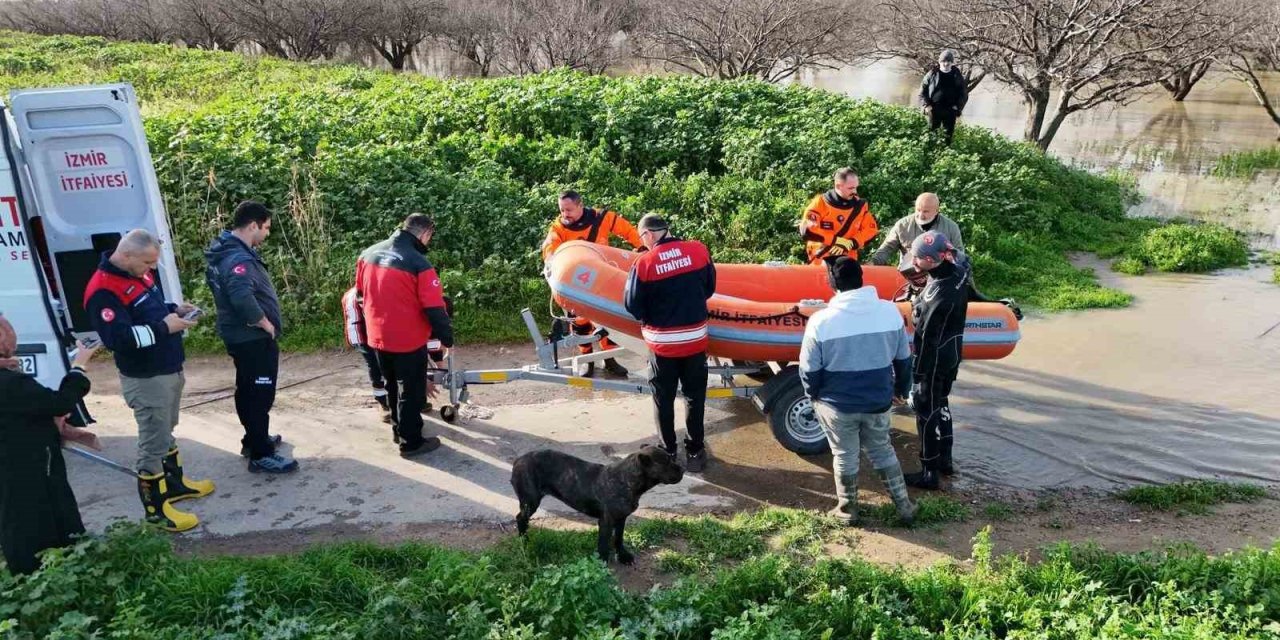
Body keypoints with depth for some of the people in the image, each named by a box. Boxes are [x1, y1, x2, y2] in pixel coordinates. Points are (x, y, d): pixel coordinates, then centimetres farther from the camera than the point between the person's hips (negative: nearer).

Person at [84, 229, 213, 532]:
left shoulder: (138, 274, 6)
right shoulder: (104, 291, -24)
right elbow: (117, 338, -31)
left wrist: (174, 309, 3)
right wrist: (164, 327, -27)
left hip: (170, 370, 10)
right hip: (146, 379, -10)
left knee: (166, 432, 23)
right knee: (153, 441, 0)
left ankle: (175, 483, 39)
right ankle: (156, 508, 11)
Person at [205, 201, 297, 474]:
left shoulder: (224, 252, 8)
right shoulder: (239, 259, -25)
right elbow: (244, 300, -39)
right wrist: (268, 326, -23)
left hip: (239, 335, 10)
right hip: (254, 339, -10)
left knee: (248, 391, 21)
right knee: (260, 395, -1)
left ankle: (253, 439, 37)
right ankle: (261, 455, 7)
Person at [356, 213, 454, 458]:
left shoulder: (368, 254, 2)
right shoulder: (419, 264, -20)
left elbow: (360, 295, 14)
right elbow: (434, 308, -19)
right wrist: (447, 338, -5)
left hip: (377, 337, 7)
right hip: (408, 340, -7)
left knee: (393, 387, 24)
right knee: (411, 391, 8)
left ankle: (400, 430, 39)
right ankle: (411, 443, 17)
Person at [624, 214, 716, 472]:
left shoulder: (644, 262, -12)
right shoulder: (699, 250, -5)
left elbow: (632, 305, -8)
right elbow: (710, 288, 6)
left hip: (662, 343, -2)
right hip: (695, 339, 2)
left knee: (663, 400, 15)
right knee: (695, 397, 16)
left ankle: (668, 453, 25)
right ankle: (695, 452, 23)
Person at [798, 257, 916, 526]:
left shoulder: (821, 320, -18)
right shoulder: (891, 311, -8)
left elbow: (809, 369, -11)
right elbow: (903, 358, 3)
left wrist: (813, 395, 8)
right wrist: (900, 390, 19)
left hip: (837, 404, -3)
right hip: (878, 402, 3)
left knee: (845, 457, 16)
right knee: (883, 451, 23)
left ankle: (847, 509, 31)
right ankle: (904, 506, 31)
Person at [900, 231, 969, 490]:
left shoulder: (937, 295, -32)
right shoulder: (958, 269, -9)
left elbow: (926, 337, -24)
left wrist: (917, 375, -15)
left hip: (934, 360, -8)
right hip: (953, 354, 8)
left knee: (926, 412, 6)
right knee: (940, 403, 24)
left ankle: (930, 473, 18)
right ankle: (945, 460, 38)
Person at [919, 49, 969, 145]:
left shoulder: (957, 75, 6)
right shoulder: (932, 74, 2)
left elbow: (964, 93, 11)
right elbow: (922, 91, 5)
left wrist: (958, 107, -4)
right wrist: (926, 105, -7)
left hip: (950, 112, 1)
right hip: (934, 111, -1)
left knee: (948, 135, 5)